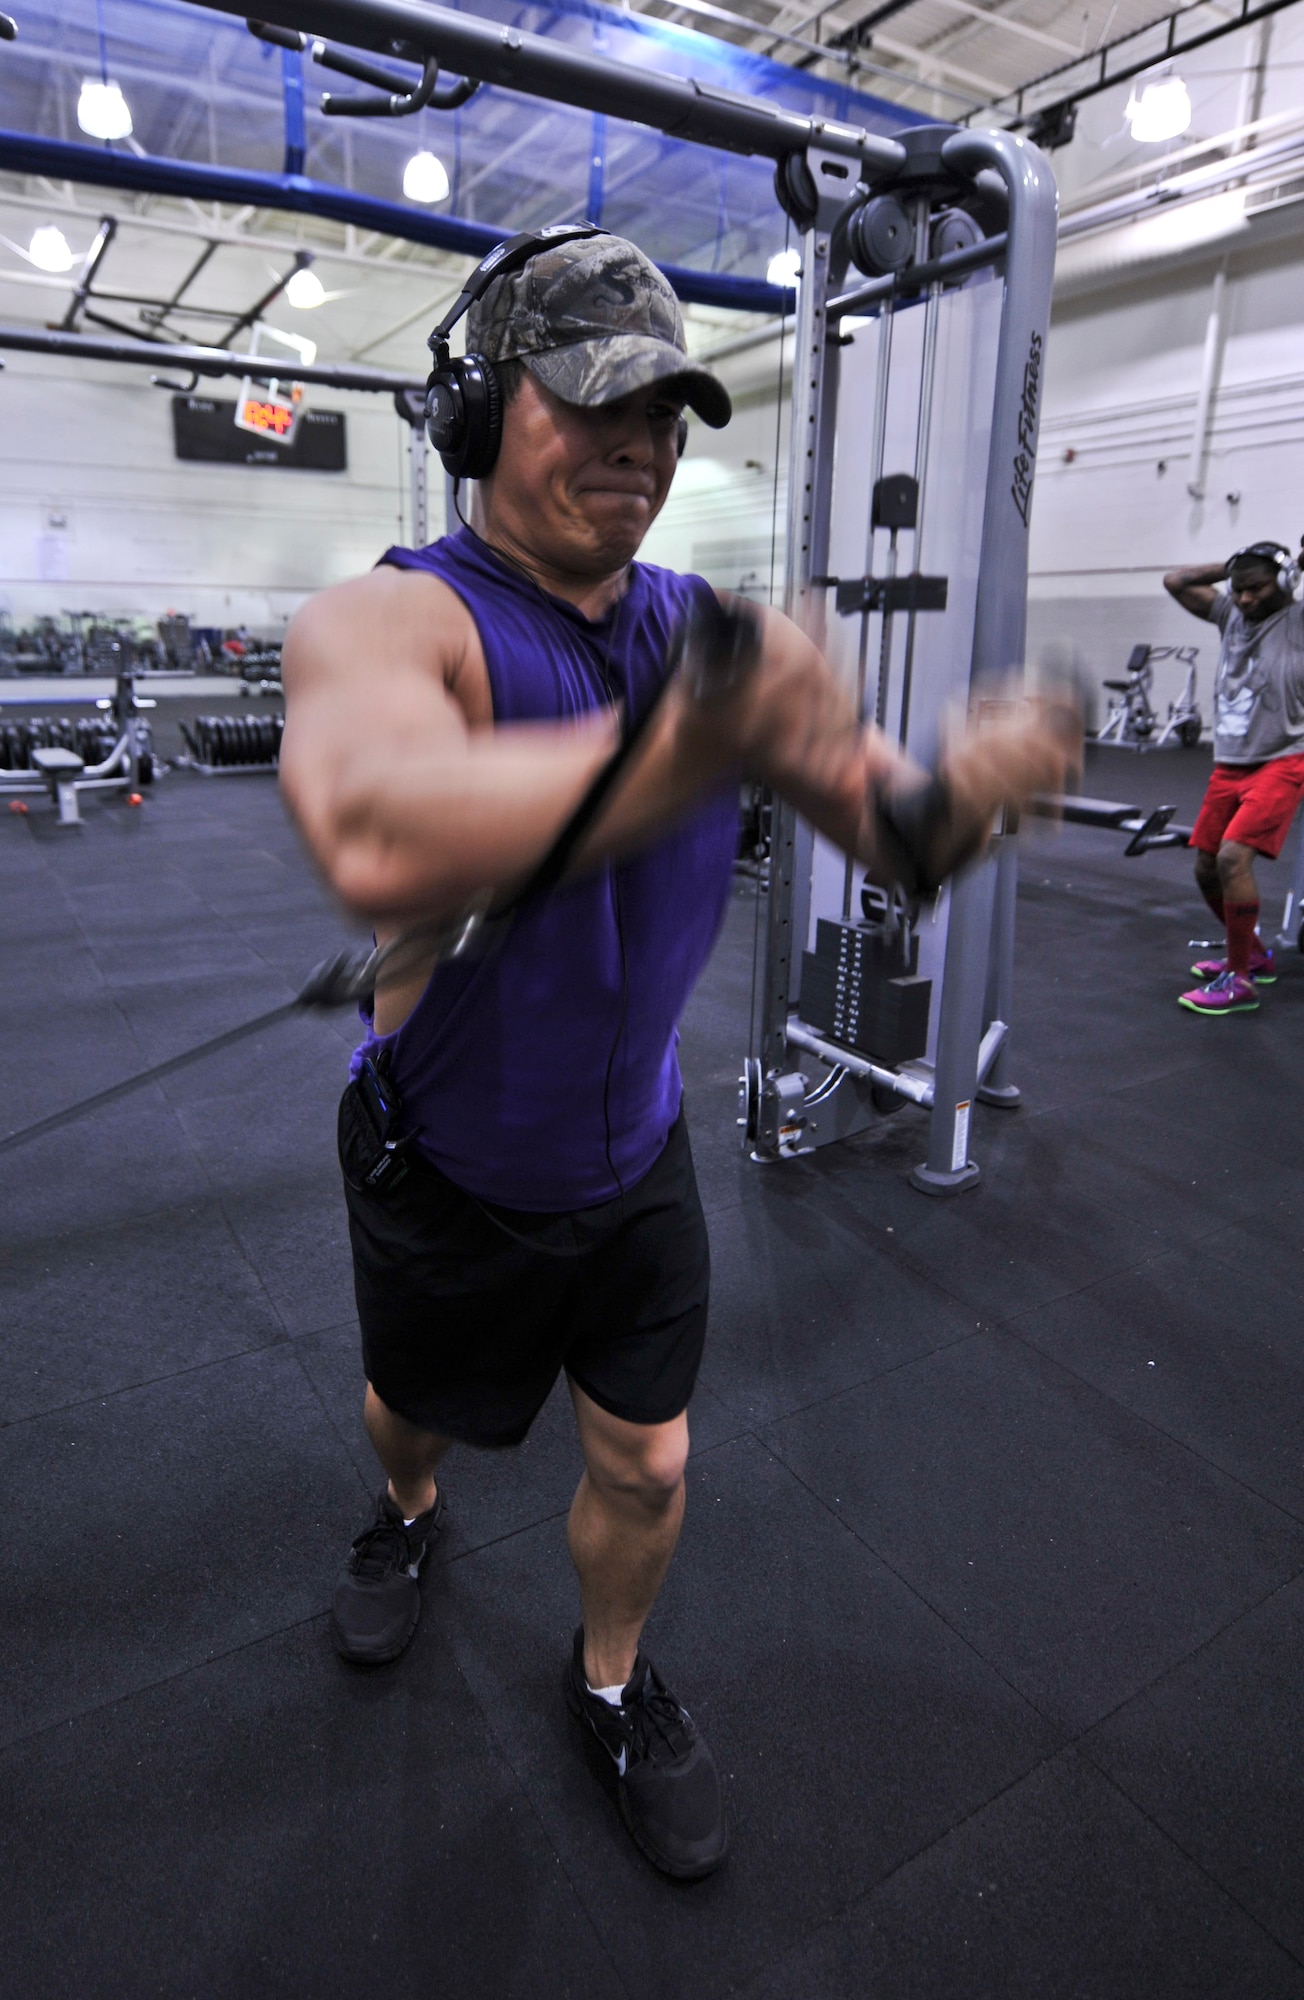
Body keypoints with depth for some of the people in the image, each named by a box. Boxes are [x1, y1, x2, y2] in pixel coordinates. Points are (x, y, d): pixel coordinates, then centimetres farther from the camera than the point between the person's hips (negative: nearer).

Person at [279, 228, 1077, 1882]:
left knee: (645, 1462, 16)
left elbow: (884, 827, -8)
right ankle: (406, 1516, 64)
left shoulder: (711, 632, -6)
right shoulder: (391, 619, -22)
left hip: (633, 1156, 3)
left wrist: (957, 787, -31)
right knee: (415, 1411, 26)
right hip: (446, 1169, -2)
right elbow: (375, 840, -46)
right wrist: (696, 740, -53)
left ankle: (611, 1683, 49)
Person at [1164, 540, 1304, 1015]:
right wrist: (1230, 568, 10)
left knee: (1233, 856, -23)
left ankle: (1239, 981, -13)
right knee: (1206, 868, 9)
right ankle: (1254, 955, 30)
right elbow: (1175, 581, 17)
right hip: (1229, 765, 7)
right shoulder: (1232, 615, 11)